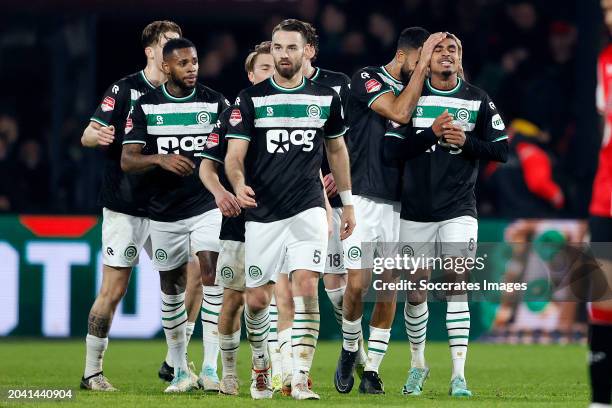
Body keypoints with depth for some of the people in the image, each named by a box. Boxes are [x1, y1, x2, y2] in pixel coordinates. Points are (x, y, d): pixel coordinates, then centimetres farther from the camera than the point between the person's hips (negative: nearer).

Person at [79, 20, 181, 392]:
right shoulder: (124, 89, -5)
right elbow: (88, 136, -6)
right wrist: (96, 135, -28)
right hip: (125, 206, -5)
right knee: (113, 291, -5)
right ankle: (92, 371, 4)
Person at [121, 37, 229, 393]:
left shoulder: (215, 103, 0)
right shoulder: (146, 106, 1)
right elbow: (127, 161, -5)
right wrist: (160, 159, -23)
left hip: (207, 207, -2)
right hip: (165, 212, 2)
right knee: (171, 289, 9)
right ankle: (181, 369, 20)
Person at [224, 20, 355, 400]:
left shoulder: (326, 97, 6)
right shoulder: (251, 98, -1)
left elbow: (337, 149, 19)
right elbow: (235, 155, -7)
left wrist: (347, 202, 19)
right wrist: (239, 184, -28)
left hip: (307, 209, 0)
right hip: (262, 212, 0)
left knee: (306, 287, -17)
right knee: (257, 300, 4)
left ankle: (300, 378, -15)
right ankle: (261, 368, 29)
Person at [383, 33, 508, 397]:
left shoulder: (478, 101, 2)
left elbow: (502, 151, 2)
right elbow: (392, 149, -8)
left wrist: (466, 141, -14)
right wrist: (432, 133, -19)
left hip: (459, 210, -1)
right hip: (416, 211, 1)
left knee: (457, 281, -12)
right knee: (417, 289, 6)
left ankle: (459, 375, -13)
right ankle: (418, 364, 27)